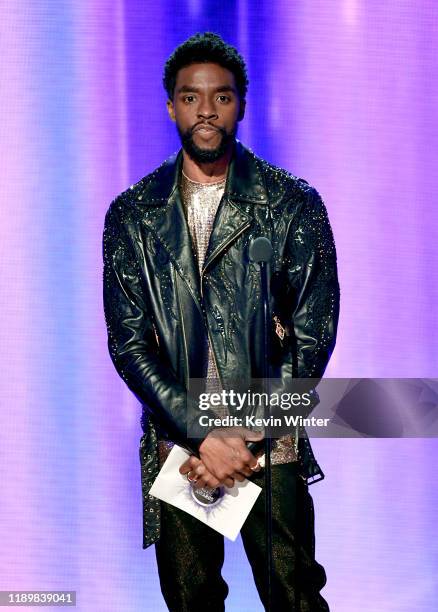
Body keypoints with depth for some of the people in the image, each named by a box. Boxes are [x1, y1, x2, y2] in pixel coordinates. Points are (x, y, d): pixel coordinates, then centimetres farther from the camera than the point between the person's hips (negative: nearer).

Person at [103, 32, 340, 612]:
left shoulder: (294, 204, -1)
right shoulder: (132, 214, 3)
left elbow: (313, 335, -4)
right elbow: (128, 341, -2)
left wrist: (247, 439, -11)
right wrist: (204, 436, -12)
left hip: (269, 449, -1)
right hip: (178, 450, 2)